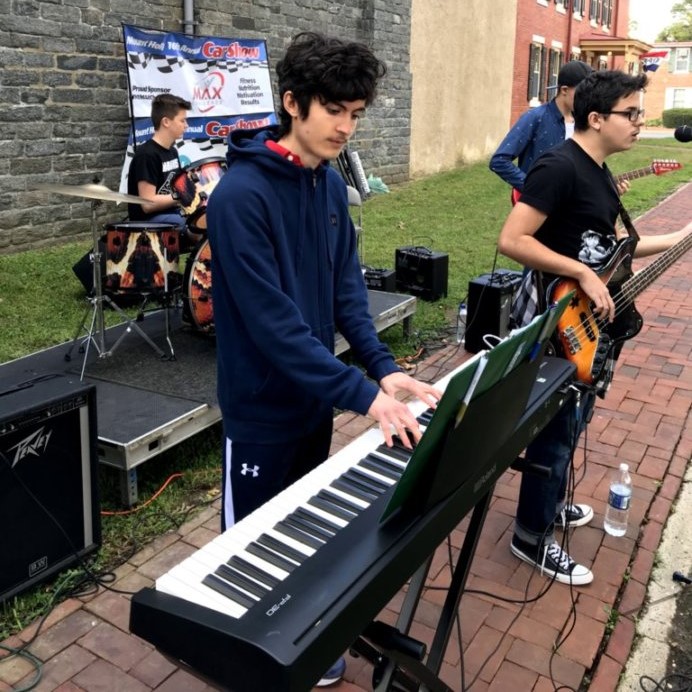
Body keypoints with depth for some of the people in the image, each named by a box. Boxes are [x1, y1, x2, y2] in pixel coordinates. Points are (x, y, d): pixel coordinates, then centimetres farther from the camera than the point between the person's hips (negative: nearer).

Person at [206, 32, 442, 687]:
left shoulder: (331, 184, 2)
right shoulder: (241, 195, -23)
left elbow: (347, 286, 3)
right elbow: (272, 320, -28)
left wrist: (383, 367, -9)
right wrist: (361, 392, -29)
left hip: (316, 393, 7)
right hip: (263, 405, -7)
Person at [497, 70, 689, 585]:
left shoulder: (600, 172, 11)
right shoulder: (559, 168, -19)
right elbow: (512, 241, -27)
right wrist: (584, 276, -26)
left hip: (592, 321, 10)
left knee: (575, 421, 21)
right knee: (556, 431, 0)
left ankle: (552, 504, 40)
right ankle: (533, 537, 16)